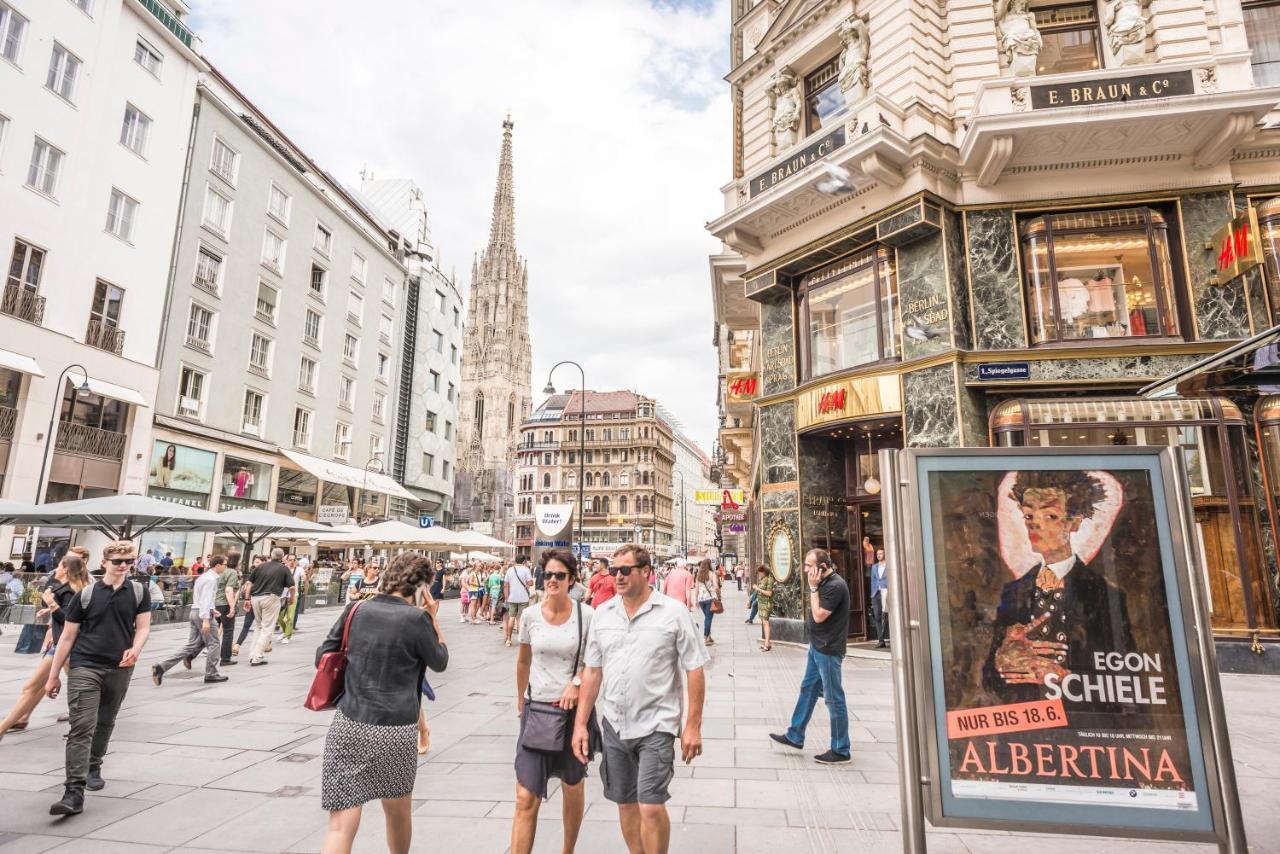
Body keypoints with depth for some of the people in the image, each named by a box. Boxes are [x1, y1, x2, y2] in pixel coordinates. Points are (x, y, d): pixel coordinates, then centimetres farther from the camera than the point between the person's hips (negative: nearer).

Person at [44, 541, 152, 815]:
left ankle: (93, 767, 41)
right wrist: (53, 675, 4)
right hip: (84, 667, -2)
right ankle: (74, 792, -8)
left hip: (120, 669, 2)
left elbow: (143, 627, 2)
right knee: (81, 727, -9)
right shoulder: (86, 594, -2)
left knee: (105, 724, 18)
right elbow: (67, 636, 3)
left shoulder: (139, 592, 2)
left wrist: (135, 649, -19)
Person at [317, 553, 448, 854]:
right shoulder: (416, 618, -9)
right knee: (398, 812, 22)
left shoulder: (356, 609, 1)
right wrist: (433, 619, 10)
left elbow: (322, 657, 10)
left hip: (349, 725, 2)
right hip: (396, 730, -2)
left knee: (341, 825, 2)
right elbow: (440, 662, 6)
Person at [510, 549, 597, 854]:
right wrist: (520, 699, 19)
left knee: (573, 786, 17)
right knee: (526, 798, -4)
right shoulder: (530, 615, -3)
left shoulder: (586, 615, -10)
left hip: (574, 707, -1)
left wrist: (577, 683, -16)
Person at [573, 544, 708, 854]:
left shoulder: (674, 613, -9)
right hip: (614, 725, 4)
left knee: (651, 807, -7)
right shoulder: (602, 614, 2)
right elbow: (592, 672, 8)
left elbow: (695, 670, -6)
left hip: (656, 726, -4)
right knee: (625, 803, 15)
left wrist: (693, 725, -8)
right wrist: (580, 723, 5)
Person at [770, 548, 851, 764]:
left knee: (834, 699, 1)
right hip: (817, 647, 10)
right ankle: (795, 736, 30)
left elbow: (819, 615, -22)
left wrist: (813, 588, -20)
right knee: (807, 689, 17)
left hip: (828, 650, -10)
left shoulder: (835, 586, -22)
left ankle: (840, 750, 14)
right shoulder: (824, 583, 7)